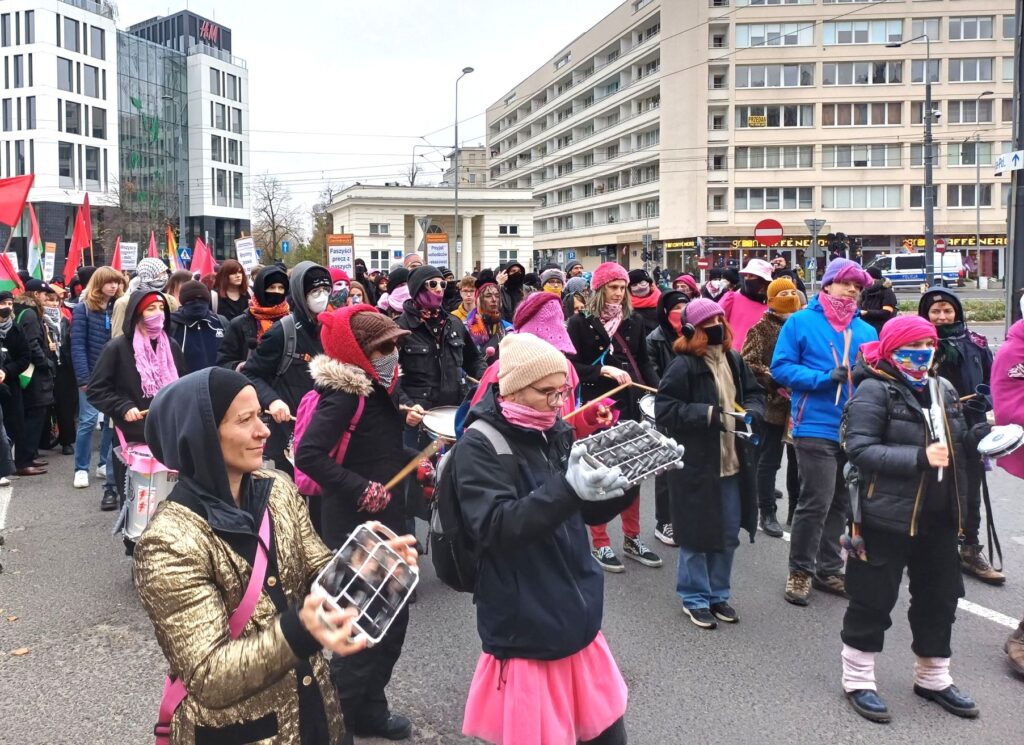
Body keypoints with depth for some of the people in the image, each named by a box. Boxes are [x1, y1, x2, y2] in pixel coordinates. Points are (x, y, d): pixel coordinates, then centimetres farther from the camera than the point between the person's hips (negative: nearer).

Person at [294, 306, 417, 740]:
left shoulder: (378, 389, 8)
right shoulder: (344, 394, -19)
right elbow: (307, 455, -28)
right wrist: (361, 490, -28)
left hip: (384, 521, 9)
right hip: (354, 526, -9)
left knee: (391, 618, 17)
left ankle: (369, 710, 32)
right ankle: (338, 718, 17)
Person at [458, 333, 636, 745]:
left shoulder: (556, 433, 5)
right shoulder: (480, 444, -14)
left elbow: (591, 512, 11)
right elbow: (495, 527, -25)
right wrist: (567, 488, -37)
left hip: (576, 616, 6)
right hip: (525, 629, -6)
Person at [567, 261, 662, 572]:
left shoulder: (634, 322, 6)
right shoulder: (580, 323, -5)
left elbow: (643, 362, 9)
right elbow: (571, 365, -10)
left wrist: (659, 390, -5)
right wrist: (604, 371, -21)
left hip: (629, 406, 4)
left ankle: (631, 538, 26)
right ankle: (600, 544, 16)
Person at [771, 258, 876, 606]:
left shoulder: (866, 330, 12)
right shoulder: (801, 321, -3)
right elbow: (781, 367, -8)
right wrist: (825, 378, -18)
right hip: (816, 427, -6)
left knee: (840, 503, 13)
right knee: (816, 502, -8)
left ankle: (828, 569, 27)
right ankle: (800, 570, 9)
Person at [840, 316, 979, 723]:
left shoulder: (943, 389, 11)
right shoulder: (874, 390, -12)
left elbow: (957, 443, 18)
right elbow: (859, 450, -21)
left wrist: (981, 435, -4)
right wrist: (919, 458, -27)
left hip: (938, 516, 7)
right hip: (887, 516, -7)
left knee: (939, 597, 17)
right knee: (874, 599, 4)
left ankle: (933, 677, 35)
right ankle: (858, 679, 19)